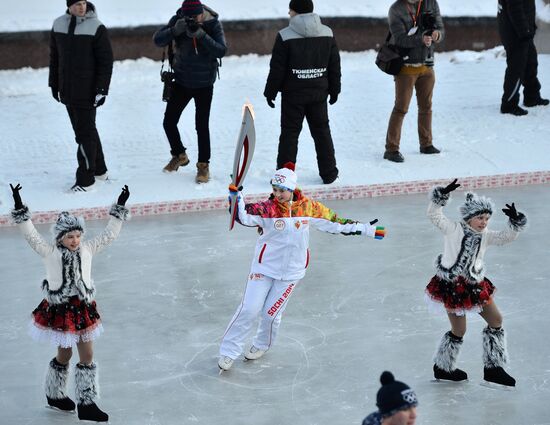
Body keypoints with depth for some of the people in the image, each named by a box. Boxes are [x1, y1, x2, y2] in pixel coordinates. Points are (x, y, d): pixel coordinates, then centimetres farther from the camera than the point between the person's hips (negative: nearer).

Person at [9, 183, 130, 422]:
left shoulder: (87, 249, 0)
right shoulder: (50, 253, -11)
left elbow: (109, 235, 4)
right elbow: (31, 235, -19)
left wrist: (119, 208, 0)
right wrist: (19, 208, -27)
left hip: (83, 308, 4)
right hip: (59, 310, -4)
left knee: (87, 356, 5)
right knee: (64, 355, 10)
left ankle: (87, 403, 13)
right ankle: (54, 394, 33)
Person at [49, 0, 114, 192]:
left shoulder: (96, 27, -10)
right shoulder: (59, 25, 6)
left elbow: (106, 61, -9)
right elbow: (54, 57, 15)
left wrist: (102, 89, -13)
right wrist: (54, 84, 14)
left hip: (87, 92, -6)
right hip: (67, 91, 6)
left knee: (85, 133, -5)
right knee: (85, 130, 15)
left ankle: (86, 179, -1)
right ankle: (99, 170, 28)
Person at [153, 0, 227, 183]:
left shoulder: (213, 24, -16)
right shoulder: (178, 20, -11)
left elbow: (221, 51, -26)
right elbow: (158, 40, -18)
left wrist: (201, 35, -37)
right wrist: (176, 30, -35)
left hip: (204, 84, -3)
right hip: (182, 81, 3)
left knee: (202, 125, -5)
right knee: (169, 121, 7)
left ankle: (203, 165, 11)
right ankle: (179, 156, 31)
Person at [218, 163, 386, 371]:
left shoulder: (308, 207, -8)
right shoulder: (267, 208, -14)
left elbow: (333, 221, 0)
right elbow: (244, 216, -26)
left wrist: (367, 229, 2)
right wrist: (236, 196, -43)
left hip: (291, 271, 1)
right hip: (264, 266, -1)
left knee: (270, 313, 5)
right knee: (249, 309, -5)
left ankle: (262, 345, 35)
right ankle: (229, 351, 11)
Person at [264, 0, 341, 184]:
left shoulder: (285, 36, -12)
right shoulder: (327, 33, 2)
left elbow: (277, 69, -10)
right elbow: (335, 66, 7)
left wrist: (270, 92, 0)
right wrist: (334, 90, 17)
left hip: (293, 94, -3)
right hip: (318, 93, 4)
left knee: (289, 133, 3)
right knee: (322, 131, 13)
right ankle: (329, 173, 16)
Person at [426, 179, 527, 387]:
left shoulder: (485, 236, 2)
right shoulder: (453, 229, -13)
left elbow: (507, 237, 0)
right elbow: (434, 215, -20)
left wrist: (515, 221, -17)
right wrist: (443, 194, -31)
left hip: (475, 285, 7)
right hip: (452, 286, -7)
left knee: (496, 320, 9)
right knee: (459, 331, 3)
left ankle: (493, 368, 22)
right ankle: (443, 367, 27)